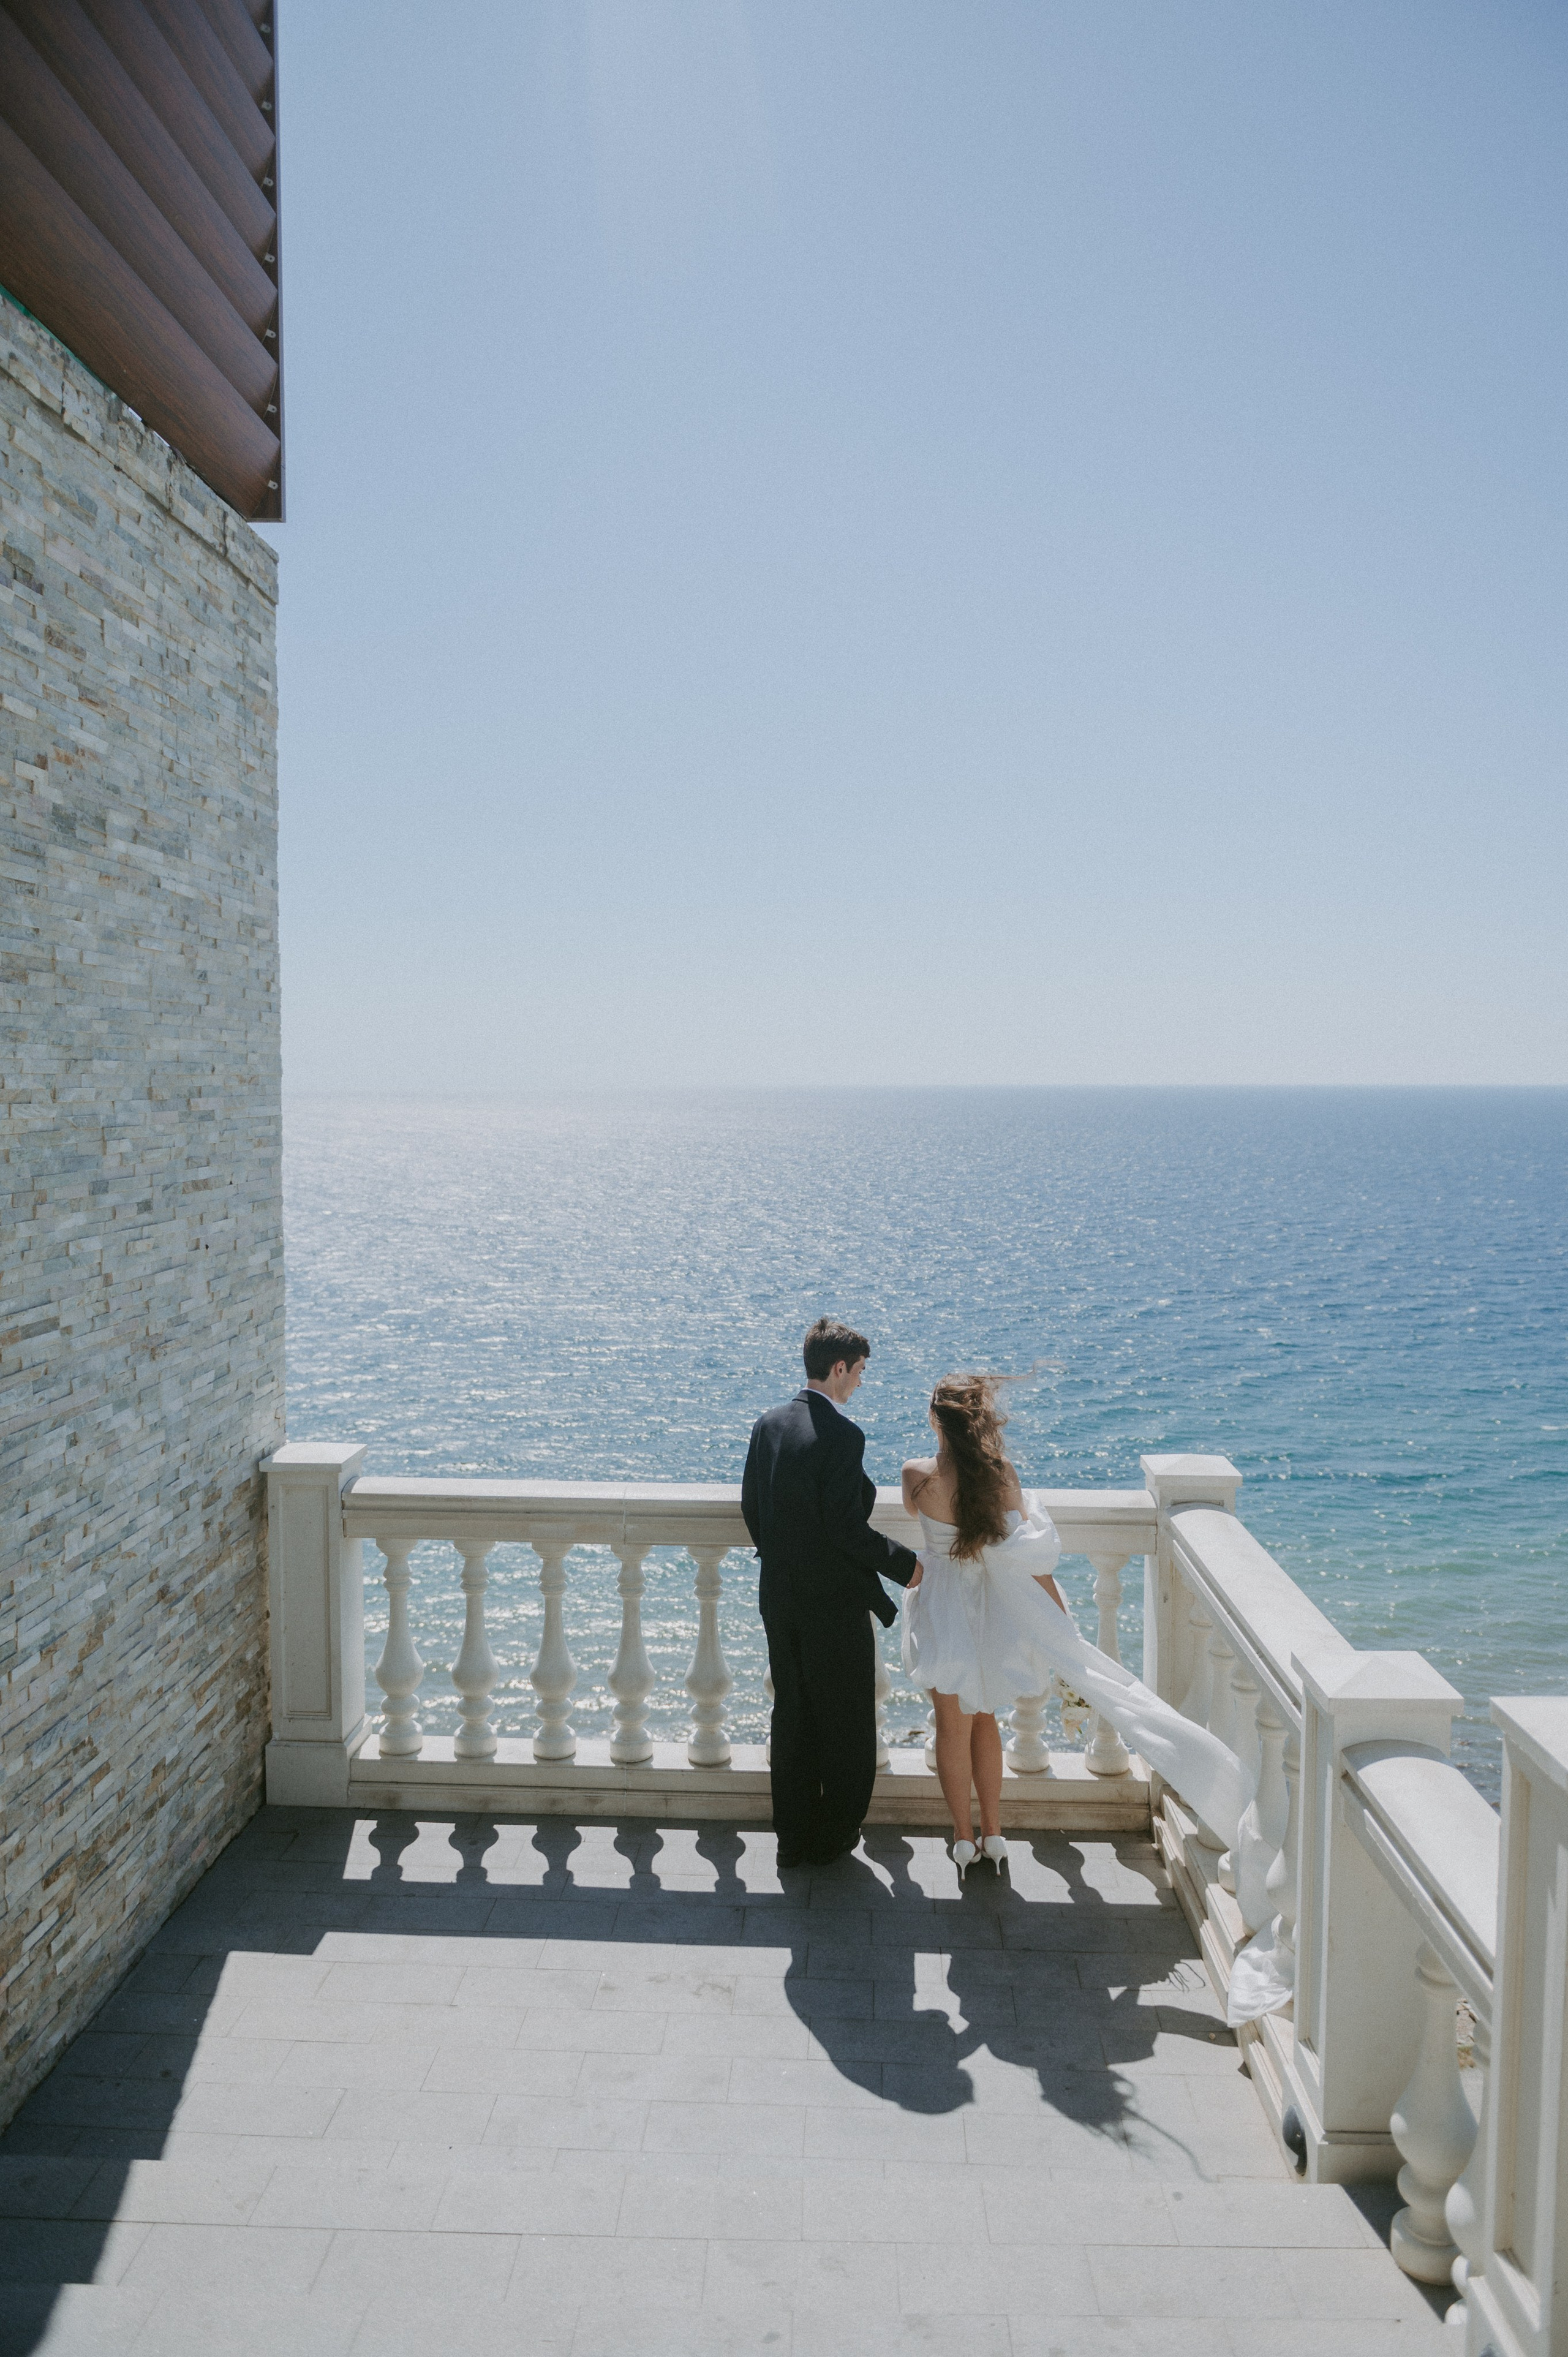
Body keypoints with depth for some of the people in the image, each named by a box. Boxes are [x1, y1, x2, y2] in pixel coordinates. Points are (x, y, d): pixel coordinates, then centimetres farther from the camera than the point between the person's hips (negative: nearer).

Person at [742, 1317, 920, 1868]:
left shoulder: (768, 1425, 2)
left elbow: (751, 1507, 8)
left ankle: (794, 1838, 28)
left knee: (791, 1716, 17)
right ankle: (832, 1837, 24)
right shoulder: (842, 1435, -21)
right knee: (847, 1724, 12)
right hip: (834, 1601, -7)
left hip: (780, 1599, 7)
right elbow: (848, 1530, -22)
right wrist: (911, 1565, -11)